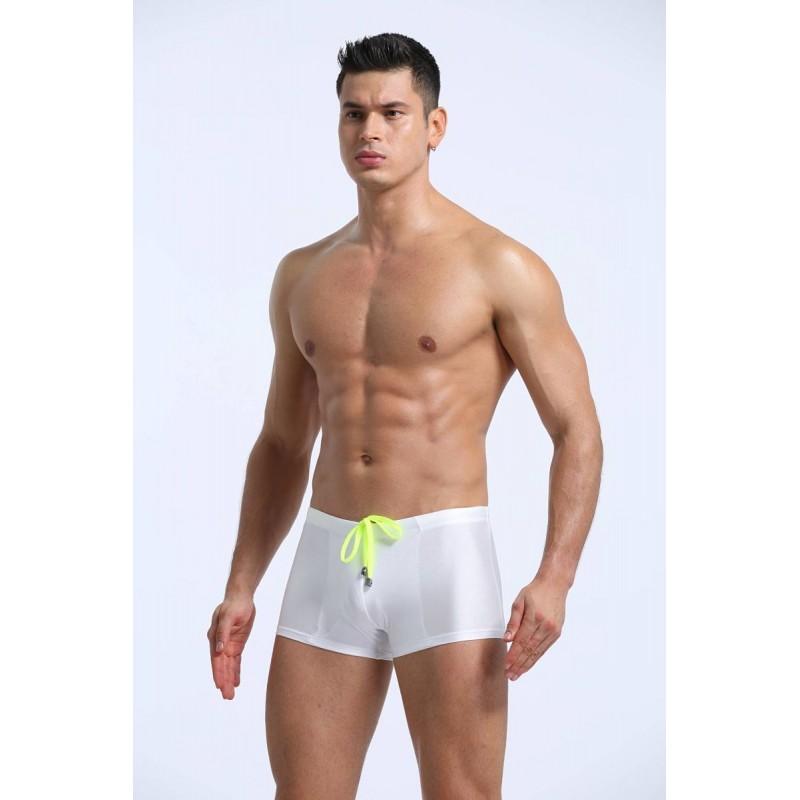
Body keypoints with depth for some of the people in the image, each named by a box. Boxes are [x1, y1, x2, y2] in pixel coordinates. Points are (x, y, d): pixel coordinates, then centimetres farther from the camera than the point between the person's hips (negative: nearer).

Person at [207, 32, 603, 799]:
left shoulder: (497, 266, -4)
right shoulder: (302, 274, 13)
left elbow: (577, 431, -6)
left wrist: (554, 578, -19)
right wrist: (240, 588, 12)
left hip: (444, 557, -5)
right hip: (327, 562, 5)